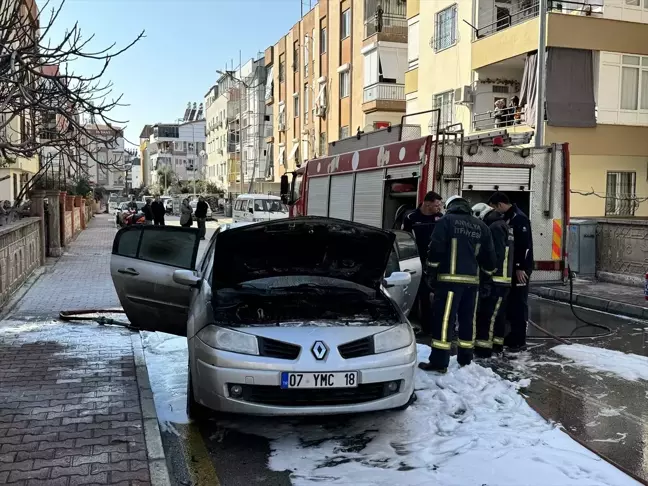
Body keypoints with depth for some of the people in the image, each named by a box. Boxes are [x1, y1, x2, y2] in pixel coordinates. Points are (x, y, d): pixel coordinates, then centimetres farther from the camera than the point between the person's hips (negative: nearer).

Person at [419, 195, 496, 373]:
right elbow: (488, 255, 17)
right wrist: (489, 273, 31)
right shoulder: (481, 226, 16)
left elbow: (436, 249, -9)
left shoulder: (446, 221, 1)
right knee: (468, 320, 14)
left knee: (444, 319, -6)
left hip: (450, 279, -5)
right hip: (472, 280, 6)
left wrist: (430, 273, -2)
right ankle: (465, 359, 22)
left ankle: (439, 362, -7)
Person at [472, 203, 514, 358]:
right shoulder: (503, 226, 19)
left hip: (496, 279, -10)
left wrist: (486, 278, -21)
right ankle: (496, 344, 24)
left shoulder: (495, 227, -13)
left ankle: (484, 348, -9)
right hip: (503, 279, 10)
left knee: (487, 314, -10)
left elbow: (495, 256, -21)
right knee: (497, 313, 16)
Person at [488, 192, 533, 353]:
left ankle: (520, 341, -1)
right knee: (510, 301, 13)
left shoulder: (519, 218, -15)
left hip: (520, 269, -9)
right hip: (510, 268, 9)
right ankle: (513, 336, 22)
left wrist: (520, 267, -22)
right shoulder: (506, 218, 14)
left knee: (519, 302, -6)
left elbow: (525, 245, -21)